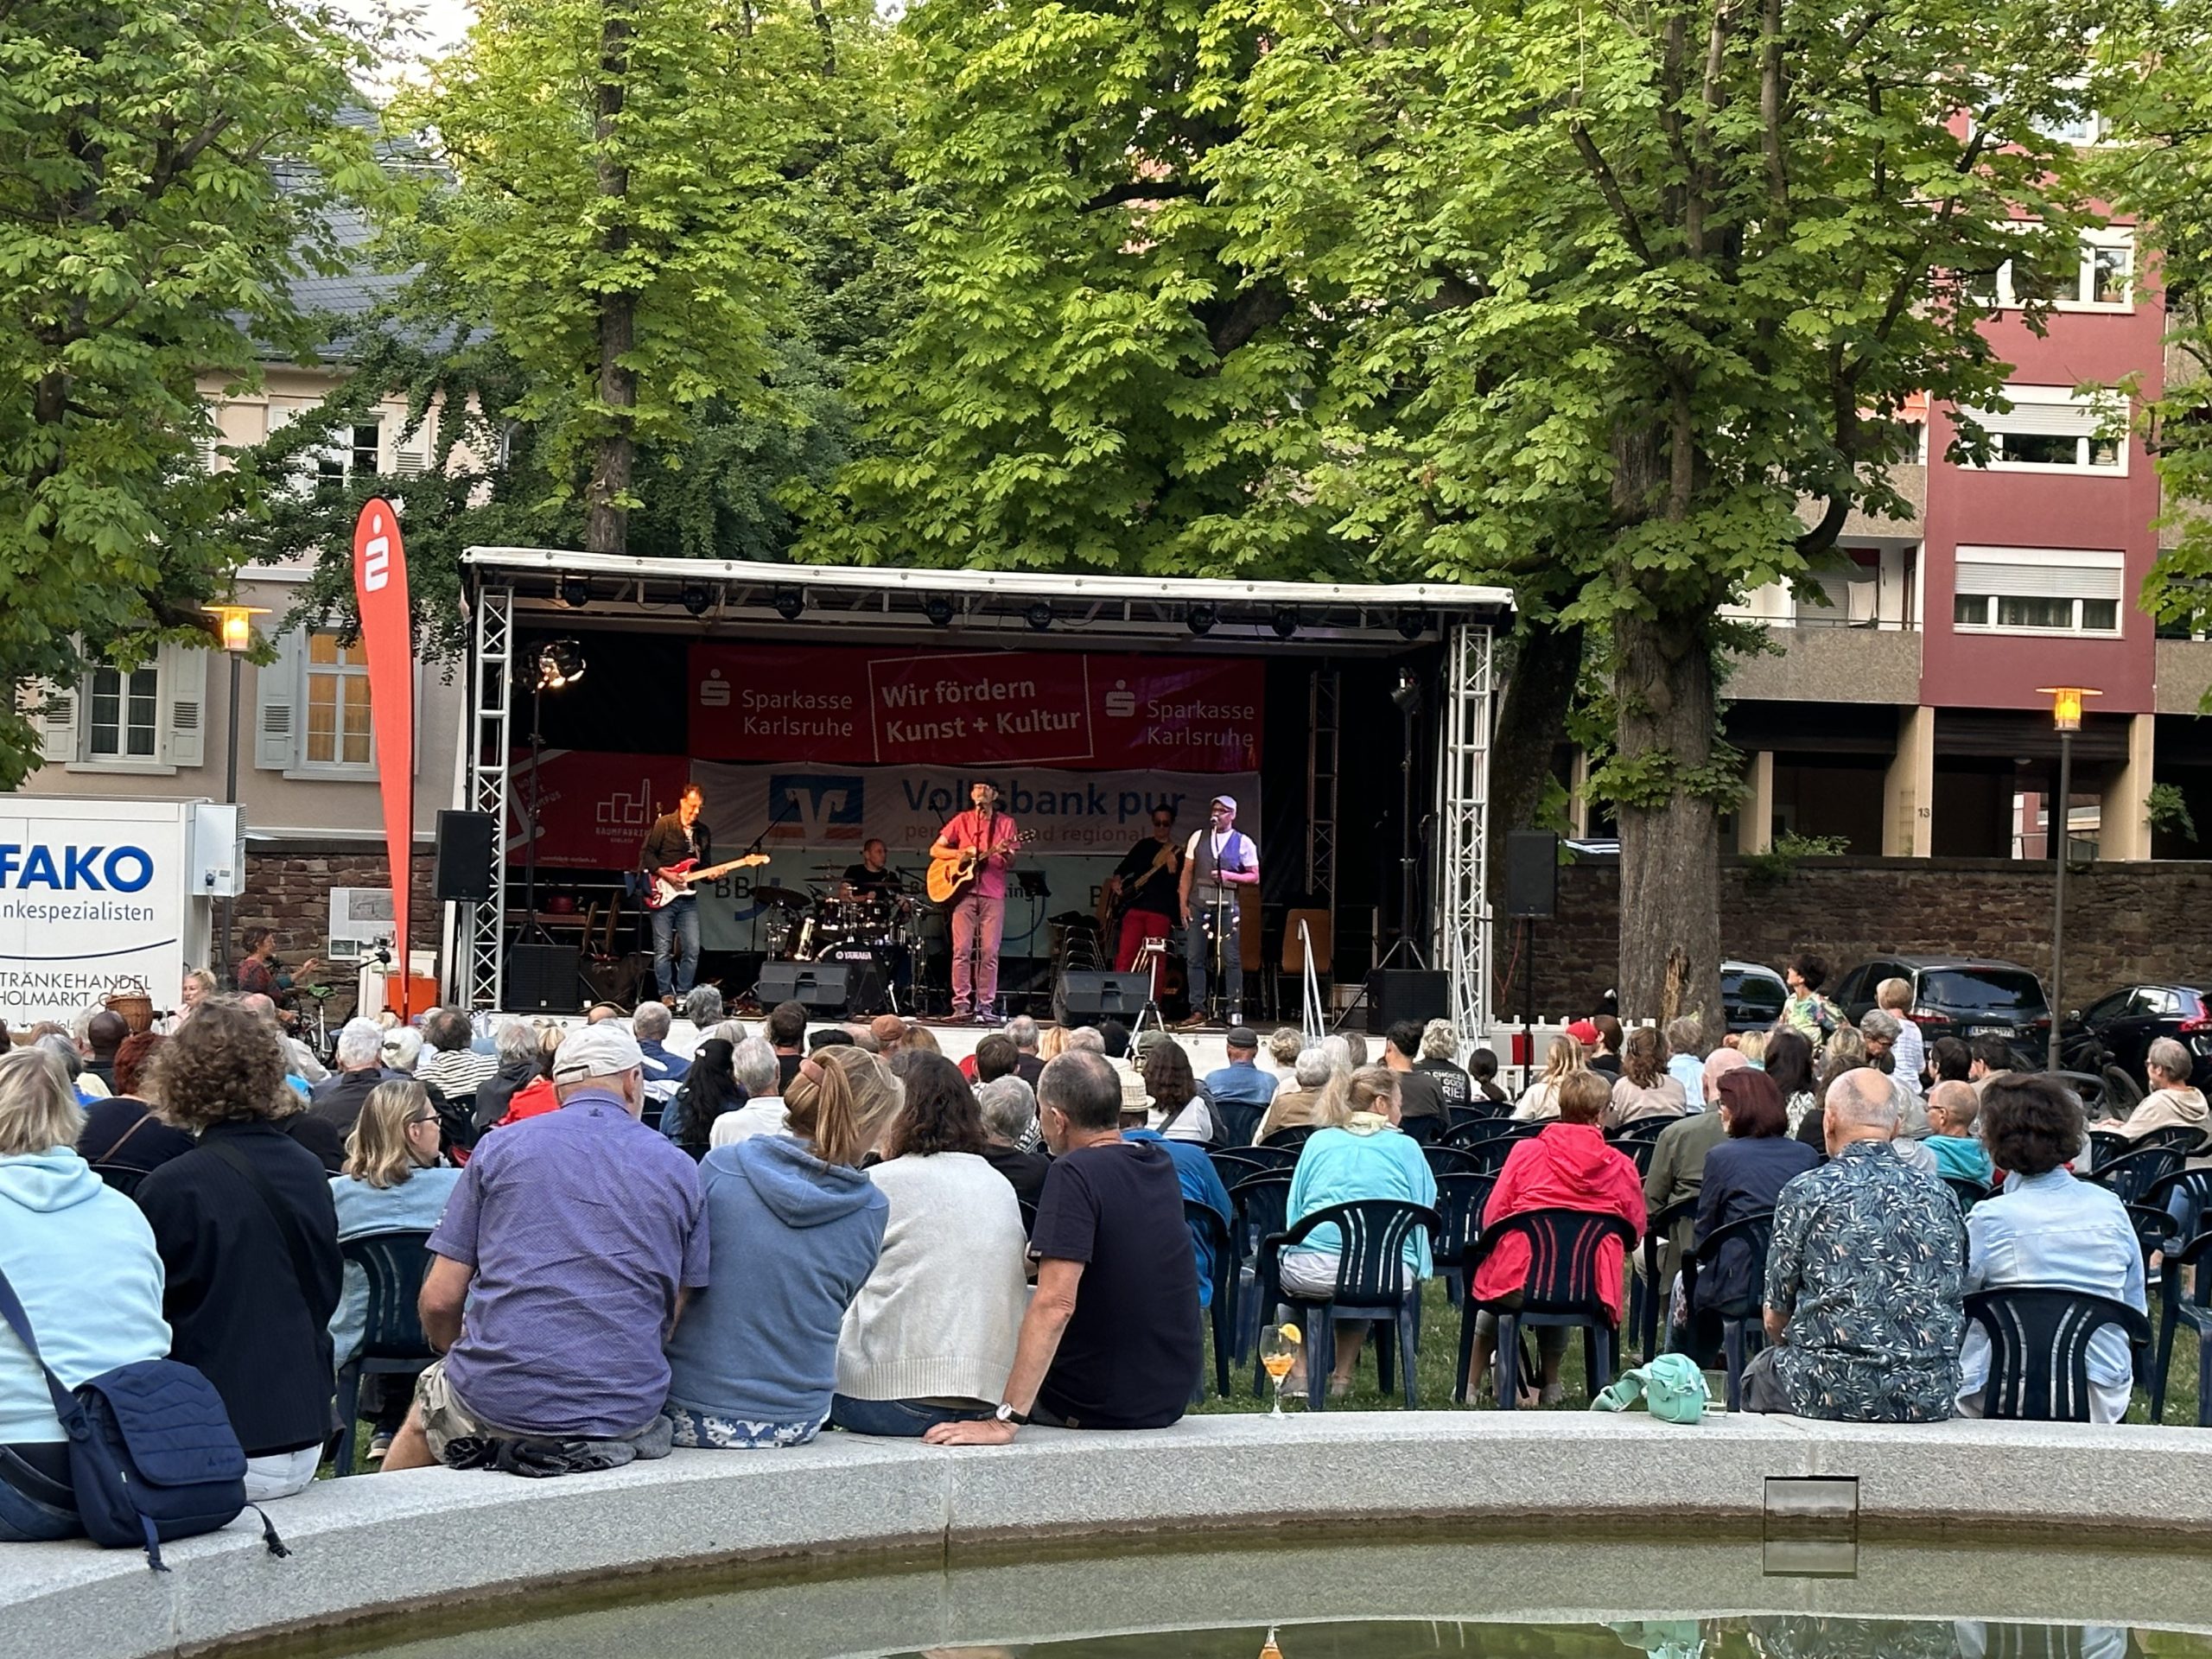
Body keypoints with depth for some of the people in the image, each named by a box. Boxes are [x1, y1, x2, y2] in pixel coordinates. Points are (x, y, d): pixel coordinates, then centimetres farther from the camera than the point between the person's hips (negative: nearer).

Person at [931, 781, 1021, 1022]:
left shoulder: (1005, 824, 10)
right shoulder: (962, 821, 10)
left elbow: (1011, 864, 6)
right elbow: (935, 850, 11)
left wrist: (1006, 854, -17)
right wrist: (959, 854, -6)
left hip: (993, 895, 0)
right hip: (965, 892, 0)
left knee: (989, 952, -4)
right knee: (962, 950, -6)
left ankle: (986, 1005, 0)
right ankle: (961, 1004, -5)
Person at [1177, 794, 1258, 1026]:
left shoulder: (1243, 842, 5)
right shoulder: (1198, 837, 11)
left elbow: (1254, 877, 3)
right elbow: (1187, 873, 10)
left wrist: (1229, 876, -12)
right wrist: (1183, 904, 2)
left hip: (1227, 905, -2)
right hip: (1198, 904, 2)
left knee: (1231, 959, -4)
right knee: (1194, 958, 0)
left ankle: (1235, 1012, -1)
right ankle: (1197, 1011, 5)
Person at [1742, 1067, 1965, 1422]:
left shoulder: (1805, 1193, -5)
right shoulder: (1940, 1195, 6)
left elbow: (1775, 1319, 2)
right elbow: (1952, 1305, 13)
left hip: (1833, 1392, -4)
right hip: (1931, 1398, 4)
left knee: (1761, 1369, 26)